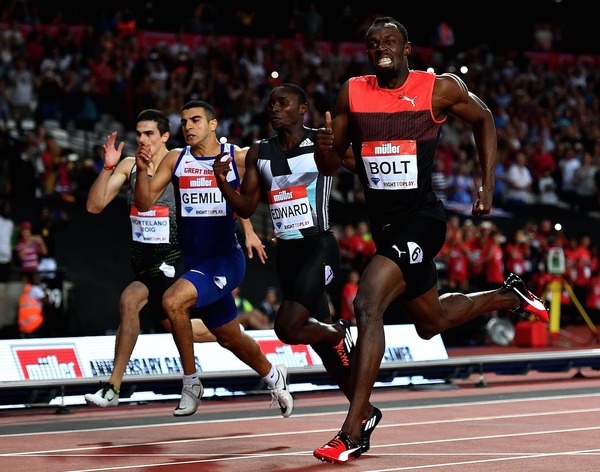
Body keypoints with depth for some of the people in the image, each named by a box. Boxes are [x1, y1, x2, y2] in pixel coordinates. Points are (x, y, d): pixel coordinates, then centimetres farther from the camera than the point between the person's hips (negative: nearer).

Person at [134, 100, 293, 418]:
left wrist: (249, 229, -4)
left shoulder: (238, 158, -6)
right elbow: (145, 204, -3)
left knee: (173, 301, -28)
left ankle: (191, 383, -12)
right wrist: (142, 170, -19)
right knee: (229, 338, 18)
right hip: (192, 260, 5)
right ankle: (272, 376, 45)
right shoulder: (175, 159, 2)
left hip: (226, 259, -5)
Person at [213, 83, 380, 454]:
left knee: (288, 329, -22)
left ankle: (342, 333, 9)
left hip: (319, 247, -6)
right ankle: (365, 413, 26)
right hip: (287, 252, 7)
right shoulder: (259, 153, 9)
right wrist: (222, 182, -8)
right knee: (320, 337, 12)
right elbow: (247, 207, 11)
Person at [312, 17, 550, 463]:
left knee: (367, 305, -25)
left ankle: (351, 434, -24)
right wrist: (325, 149, -17)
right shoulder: (352, 93, 2)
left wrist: (488, 185, 2)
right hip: (384, 223, 6)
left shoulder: (441, 88, -7)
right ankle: (509, 296, 51)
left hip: (421, 218, -6)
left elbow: (483, 119, 11)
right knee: (430, 322, 22)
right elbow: (331, 166, 7)